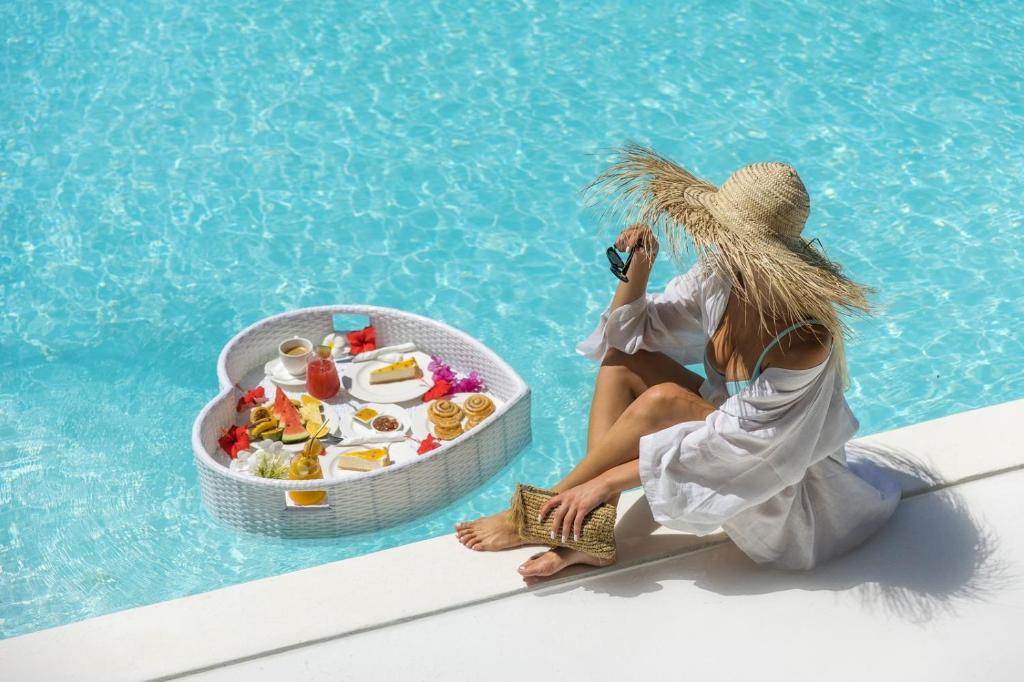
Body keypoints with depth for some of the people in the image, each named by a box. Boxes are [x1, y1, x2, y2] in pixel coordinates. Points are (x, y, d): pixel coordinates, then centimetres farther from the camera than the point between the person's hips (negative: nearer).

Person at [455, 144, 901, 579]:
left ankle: (539, 516, -11)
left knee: (662, 401, -27)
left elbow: (731, 450, -29)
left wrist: (608, 480, -26)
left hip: (791, 495, -8)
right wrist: (638, 268, -20)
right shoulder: (722, 275, -13)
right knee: (624, 359, -5)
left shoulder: (803, 341, -33)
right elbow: (631, 334, 0)